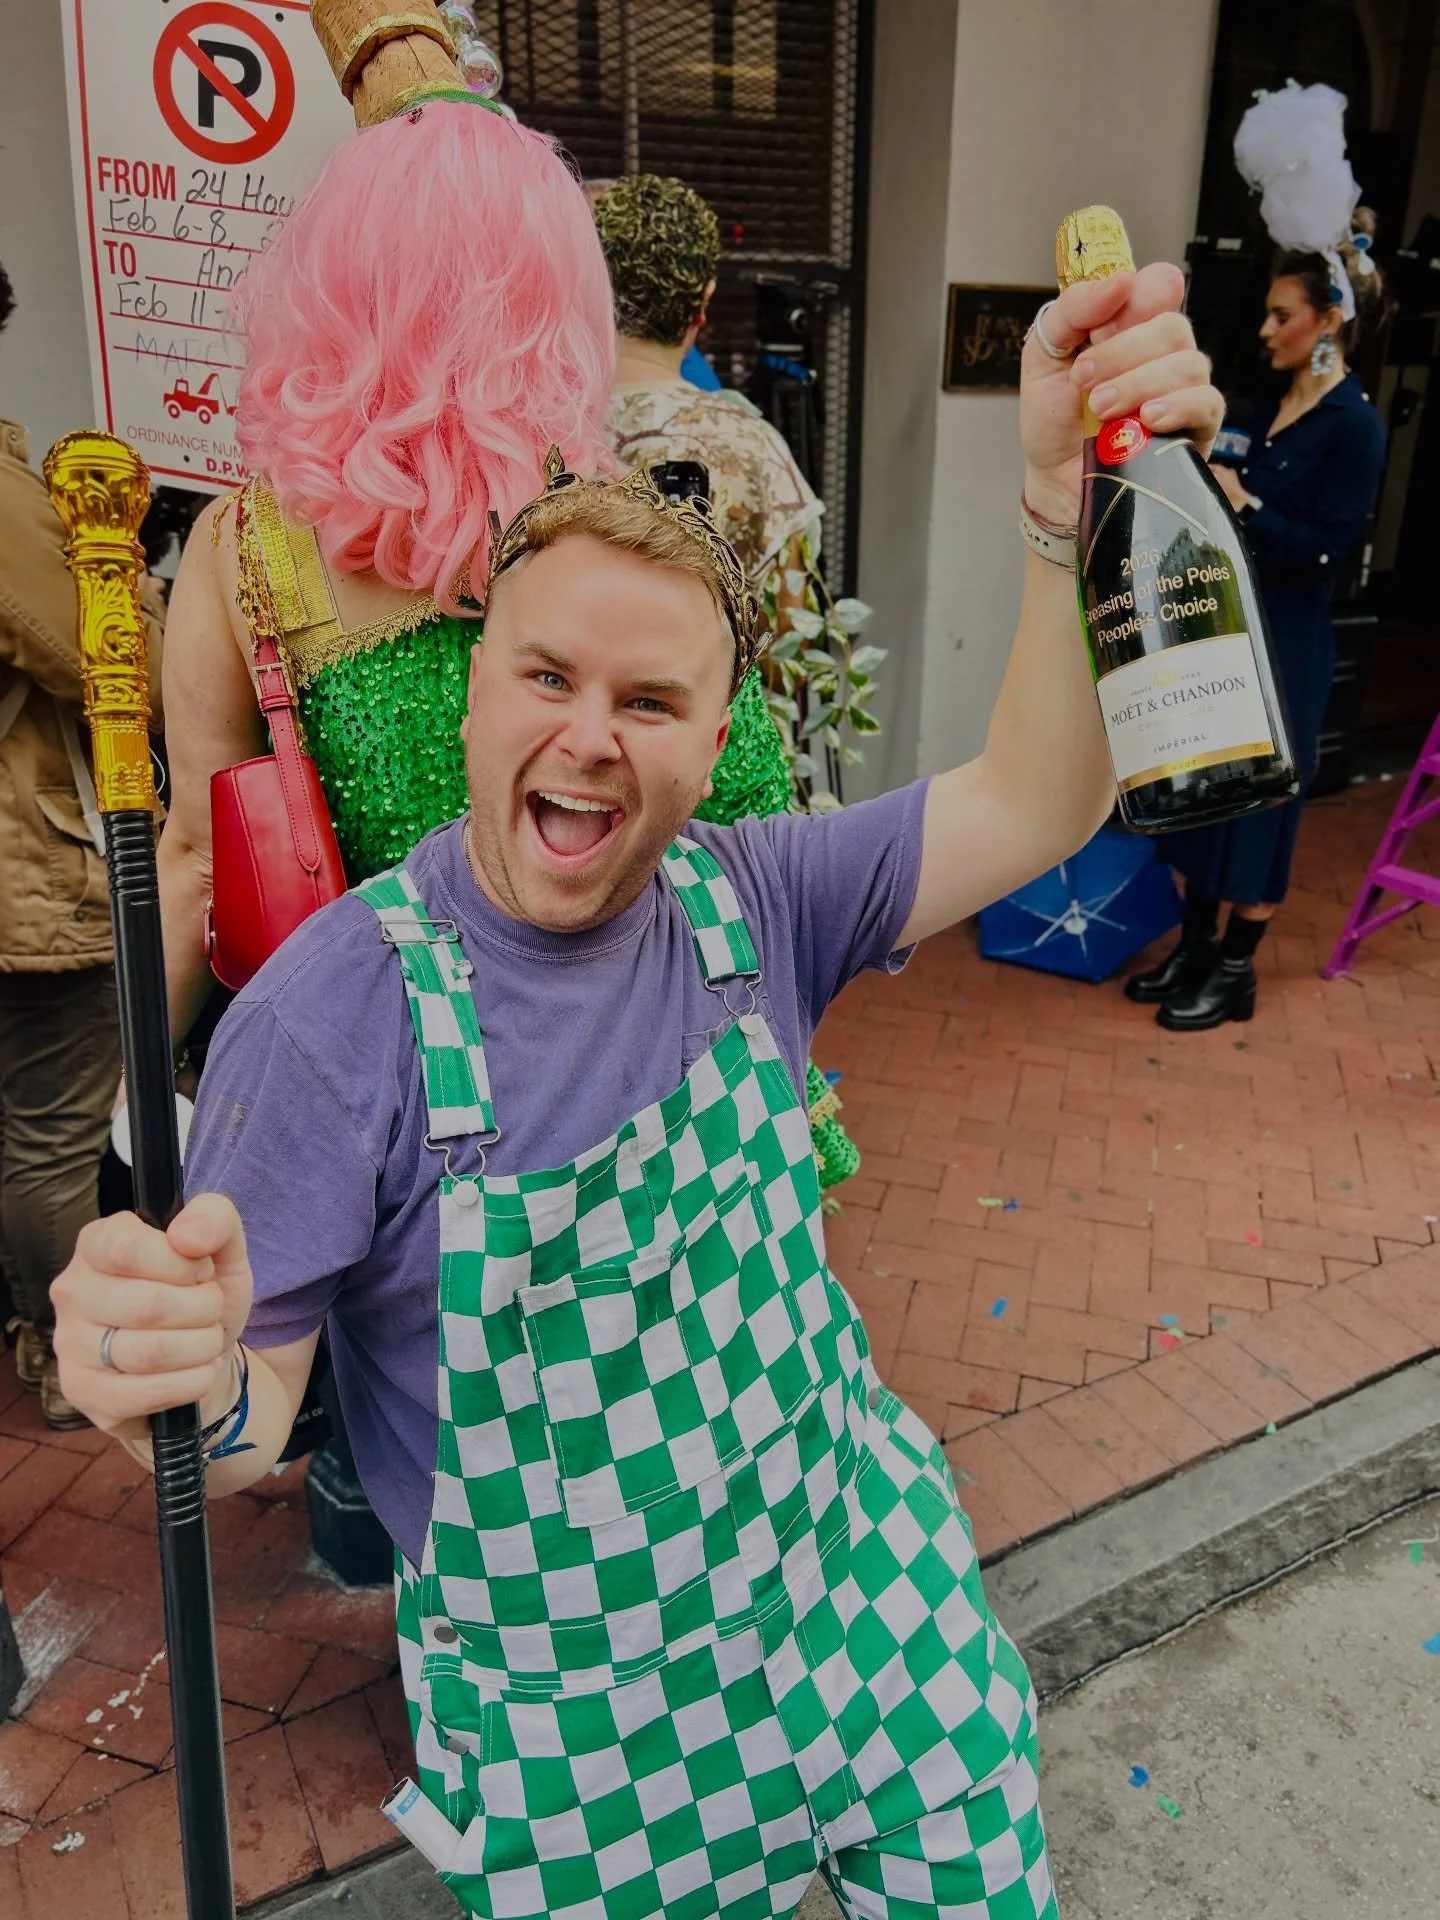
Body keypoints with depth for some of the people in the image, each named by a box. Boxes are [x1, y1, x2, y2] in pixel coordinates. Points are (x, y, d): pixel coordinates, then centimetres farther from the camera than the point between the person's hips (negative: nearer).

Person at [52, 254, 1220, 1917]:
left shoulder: (745, 901, -8)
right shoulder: (330, 1015, -22)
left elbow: (1034, 808, -14)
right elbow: (247, 1423, -17)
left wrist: (1070, 514, -28)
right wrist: (187, 1388, -41)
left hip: (858, 1587, 4)